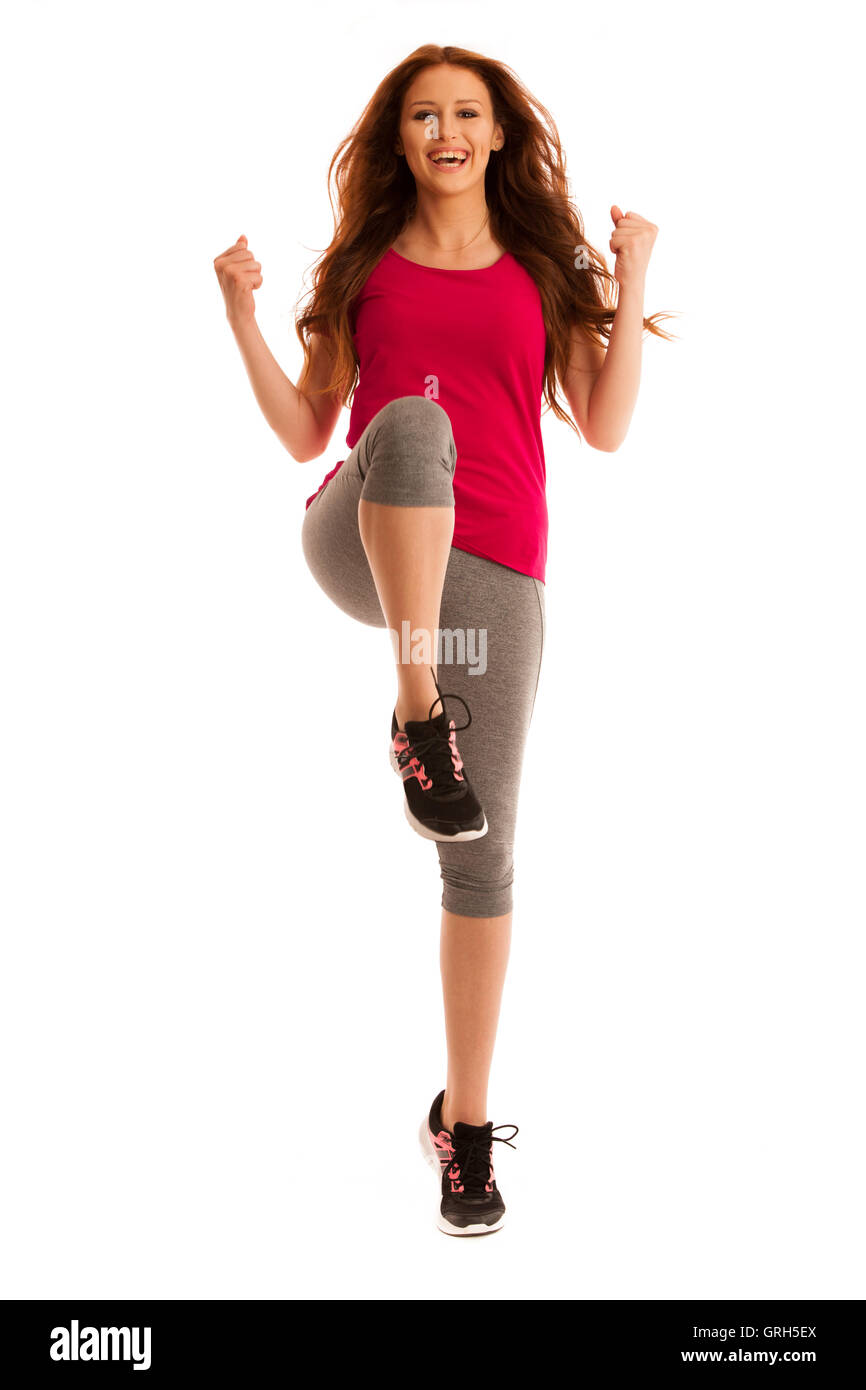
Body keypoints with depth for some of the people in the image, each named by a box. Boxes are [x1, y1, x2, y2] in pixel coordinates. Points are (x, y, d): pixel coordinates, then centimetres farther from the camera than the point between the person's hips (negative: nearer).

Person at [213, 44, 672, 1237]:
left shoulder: (544, 266, 14)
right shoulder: (363, 265, 15)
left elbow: (605, 428, 4)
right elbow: (304, 433, 11)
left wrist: (631, 283, 0)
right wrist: (242, 313, 1)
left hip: (493, 570, 1)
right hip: (362, 549, -1)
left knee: (484, 856, -2)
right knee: (414, 421, -37)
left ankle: (465, 1121, 12)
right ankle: (419, 719, -35)